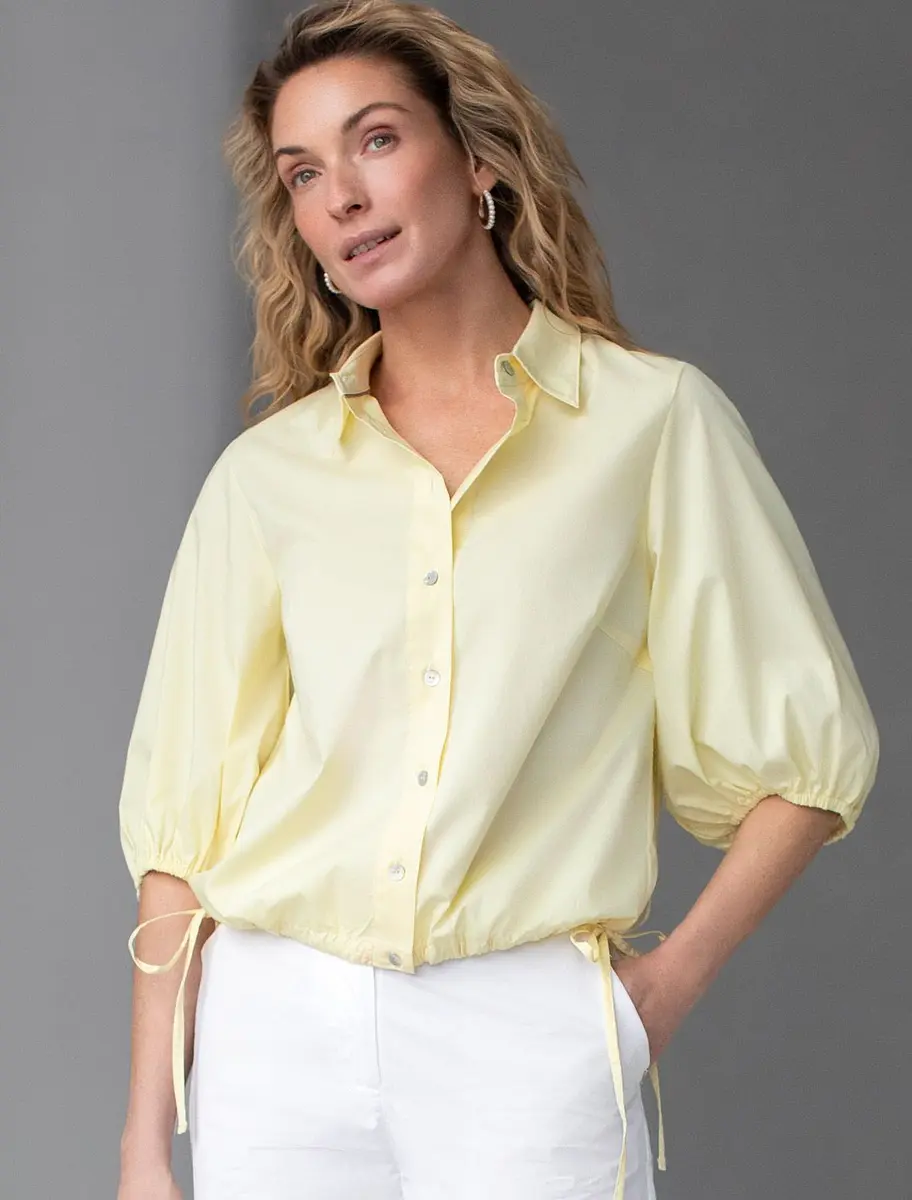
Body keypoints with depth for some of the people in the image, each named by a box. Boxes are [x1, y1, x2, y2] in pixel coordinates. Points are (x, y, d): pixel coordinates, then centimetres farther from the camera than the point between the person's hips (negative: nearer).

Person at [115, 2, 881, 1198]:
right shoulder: (267, 473, 7)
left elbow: (809, 752, 5)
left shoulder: (655, 420, 2)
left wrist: (668, 984, -3)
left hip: (526, 1038, -2)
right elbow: (183, 814, 7)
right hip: (275, 1025, 2)